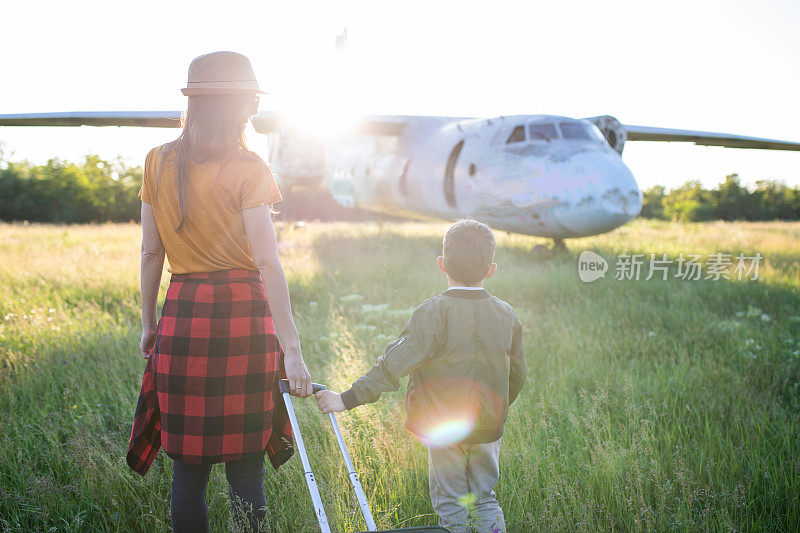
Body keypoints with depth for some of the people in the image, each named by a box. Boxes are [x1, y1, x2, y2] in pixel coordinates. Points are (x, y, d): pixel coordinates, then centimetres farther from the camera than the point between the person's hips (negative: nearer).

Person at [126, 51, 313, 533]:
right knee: (245, 468, 5)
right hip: (242, 313, -3)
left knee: (189, 467, 9)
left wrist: (149, 323, 19)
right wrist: (291, 348, -16)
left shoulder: (159, 163, 7)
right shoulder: (248, 170, -6)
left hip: (183, 313, 4)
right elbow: (267, 262, -14)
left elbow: (151, 252, 10)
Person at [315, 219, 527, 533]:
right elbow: (517, 373, 10)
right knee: (484, 497, 18)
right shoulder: (507, 315, 0)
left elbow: (394, 365, -20)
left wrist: (347, 399, -16)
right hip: (489, 426, 4)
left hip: (443, 428, -4)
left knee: (449, 502, 10)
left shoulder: (432, 313, -16)